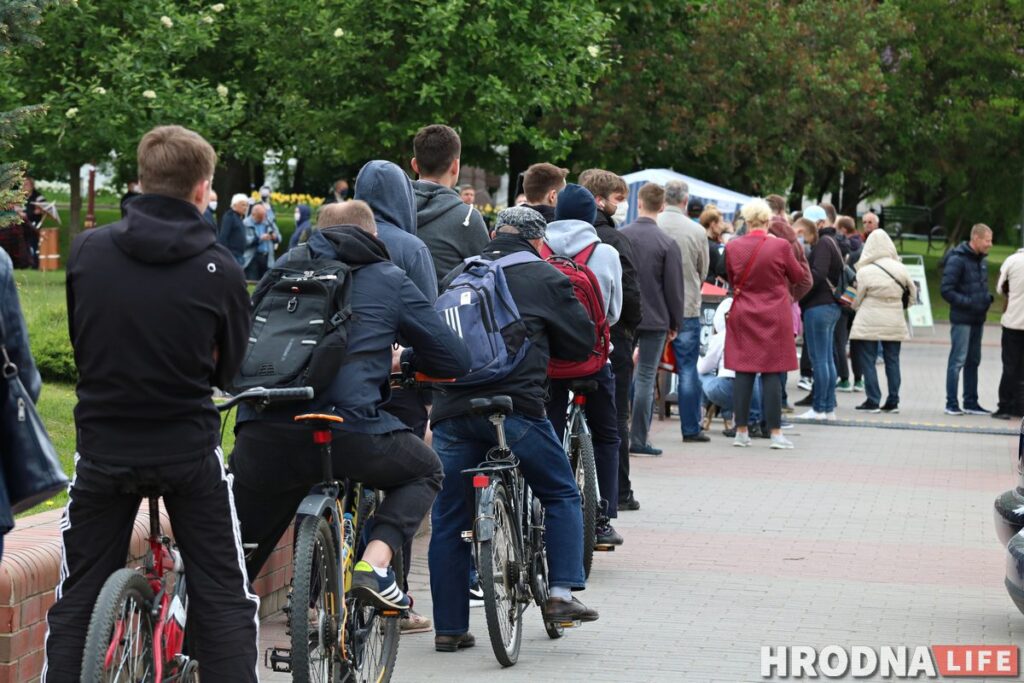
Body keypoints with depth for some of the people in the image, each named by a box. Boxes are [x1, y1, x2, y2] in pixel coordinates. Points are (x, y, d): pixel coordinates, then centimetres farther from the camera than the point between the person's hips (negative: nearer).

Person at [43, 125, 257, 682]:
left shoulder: (87, 249, -5)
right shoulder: (219, 270, -10)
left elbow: (78, 338, 8)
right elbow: (228, 365, 3)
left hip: (104, 448, 2)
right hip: (189, 454, -2)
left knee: (76, 603, 12)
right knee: (225, 603, 7)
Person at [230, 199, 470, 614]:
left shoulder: (286, 266, 22)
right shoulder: (390, 280, 14)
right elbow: (454, 360, 14)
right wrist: (401, 360, 35)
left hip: (260, 439, 3)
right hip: (348, 435, -3)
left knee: (238, 552, 26)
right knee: (424, 471, 26)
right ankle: (375, 563, 6)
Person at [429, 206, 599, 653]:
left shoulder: (456, 276, 19)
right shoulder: (544, 277, 6)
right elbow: (582, 343, 10)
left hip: (453, 411, 3)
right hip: (517, 409, -3)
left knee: (449, 521, 10)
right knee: (562, 496, 16)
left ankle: (449, 628, 10)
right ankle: (560, 592, 5)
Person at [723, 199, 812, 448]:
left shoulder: (732, 247, -3)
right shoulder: (780, 246, -11)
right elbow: (799, 278, 2)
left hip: (742, 315, 2)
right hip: (774, 316, -2)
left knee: (743, 373, 6)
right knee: (771, 374, 0)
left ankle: (741, 431, 8)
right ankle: (775, 432, 1)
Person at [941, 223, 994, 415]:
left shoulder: (982, 260, 12)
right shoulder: (957, 260, -14)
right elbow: (946, 290, -17)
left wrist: (988, 298, 3)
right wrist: (968, 302, -21)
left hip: (978, 319, 8)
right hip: (961, 319, -8)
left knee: (973, 361, 12)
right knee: (958, 360, -5)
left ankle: (971, 402, 19)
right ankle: (952, 403, 0)